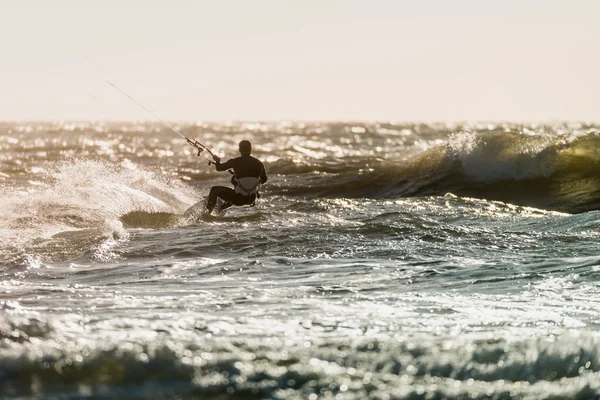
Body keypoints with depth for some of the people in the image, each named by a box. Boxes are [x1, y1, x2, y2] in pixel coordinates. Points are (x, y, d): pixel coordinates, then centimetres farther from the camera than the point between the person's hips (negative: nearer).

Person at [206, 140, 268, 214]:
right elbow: (264, 180, 13)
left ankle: (208, 210, 17)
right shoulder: (258, 163, -2)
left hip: (239, 198, -5)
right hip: (252, 199, 5)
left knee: (215, 190, 17)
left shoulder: (236, 162, -12)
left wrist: (217, 160, 26)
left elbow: (219, 168, 4)